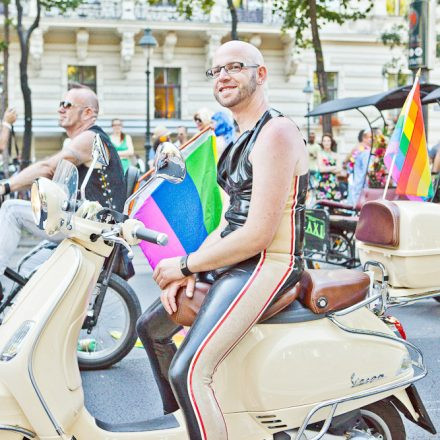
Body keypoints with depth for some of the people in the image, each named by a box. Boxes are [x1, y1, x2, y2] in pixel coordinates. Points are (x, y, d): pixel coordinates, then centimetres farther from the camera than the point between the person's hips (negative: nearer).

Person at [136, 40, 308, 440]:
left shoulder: (275, 133, -15)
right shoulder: (242, 138, 17)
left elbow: (258, 234, -22)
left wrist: (186, 265, -13)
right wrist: (189, 266, 1)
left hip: (269, 264, -11)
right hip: (234, 258, 11)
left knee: (189, 372, -25)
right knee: (151, 327, 21)